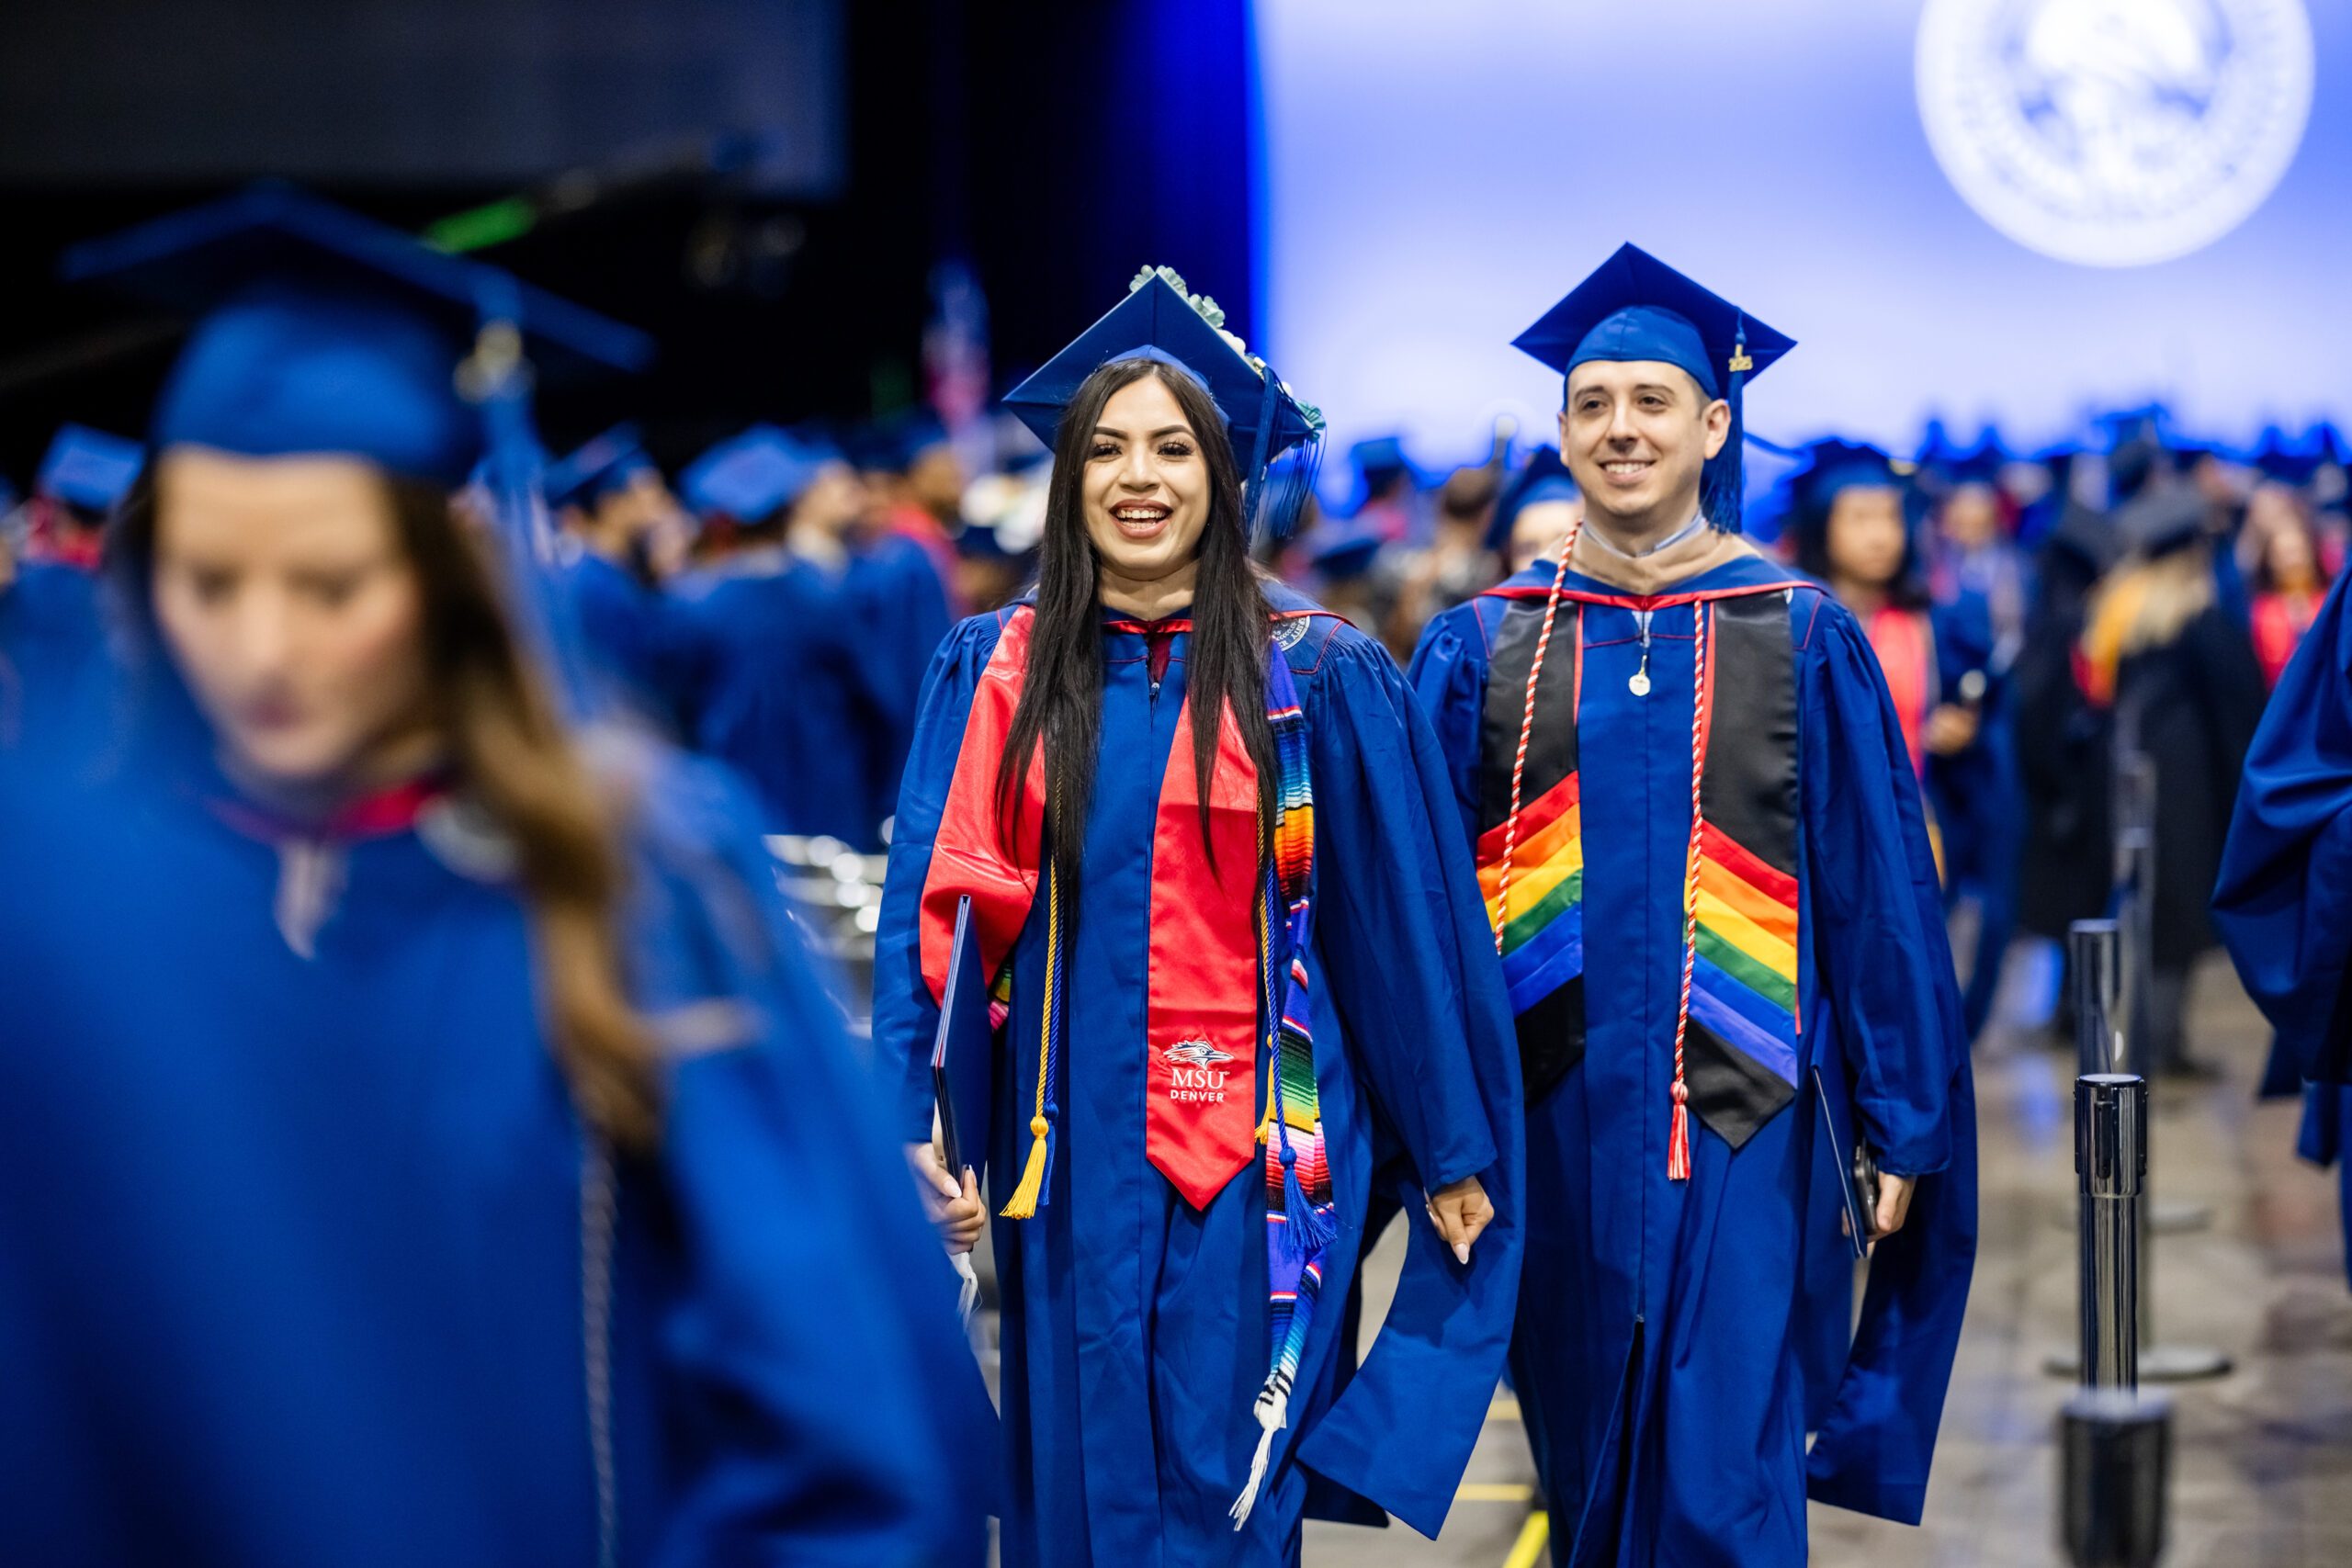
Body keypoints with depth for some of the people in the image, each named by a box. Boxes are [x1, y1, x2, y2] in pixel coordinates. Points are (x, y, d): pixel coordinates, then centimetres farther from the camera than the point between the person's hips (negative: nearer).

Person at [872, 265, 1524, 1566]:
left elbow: (1405, 919, 1)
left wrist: (1452, 1151, 3)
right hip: (1065, 1158, 2)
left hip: (1249, 1156, -2)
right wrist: (914, 1125, -8)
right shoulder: (993, 674, 4)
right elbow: (935, 915, 2)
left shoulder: (1317, 678, -1)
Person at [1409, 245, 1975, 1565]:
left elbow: (1880, 897, 3)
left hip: (1735, 1115, -2)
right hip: (1556, 1111, 2)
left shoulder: (1804, 643, 3)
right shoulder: (1484, 650, 6)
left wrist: (1901, 1119, 0)